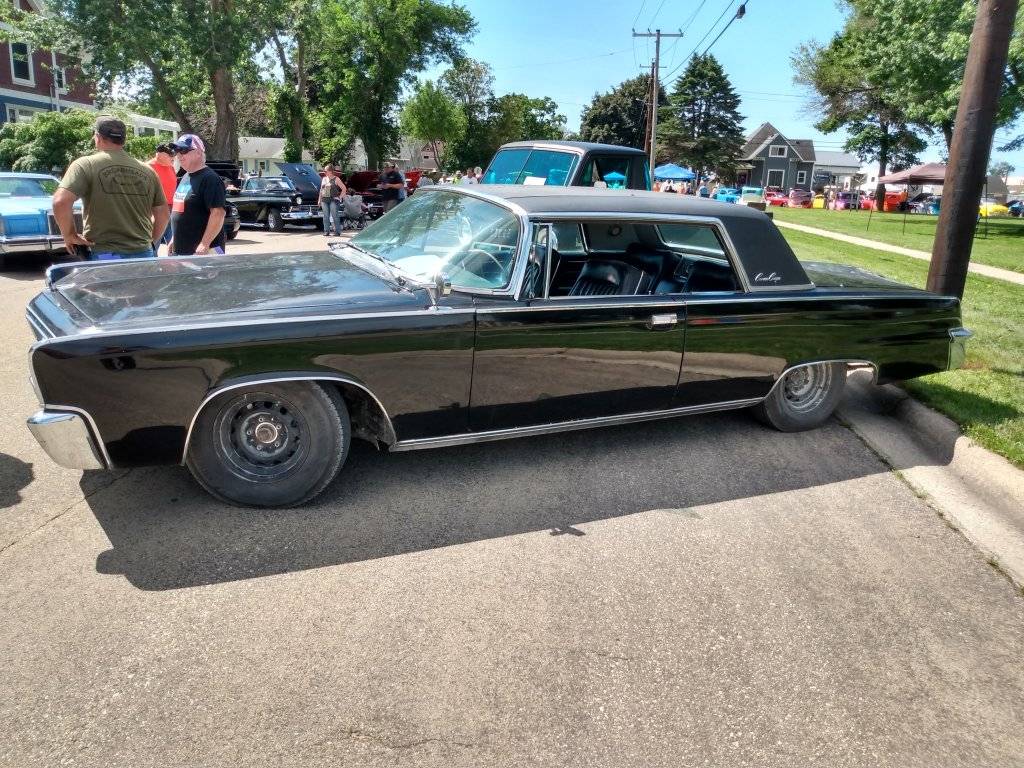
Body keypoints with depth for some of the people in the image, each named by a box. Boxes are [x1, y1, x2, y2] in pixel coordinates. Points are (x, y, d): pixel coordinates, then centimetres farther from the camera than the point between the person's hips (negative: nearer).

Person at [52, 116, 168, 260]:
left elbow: (60, 202, -13)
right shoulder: (147, 171, 8)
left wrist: (69, 235, -1)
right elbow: (162, 214, 12)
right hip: (143, 255, 3)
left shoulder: (85, 165, -3)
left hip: (104, 255, -3)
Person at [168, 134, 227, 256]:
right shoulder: (185, 178, 17)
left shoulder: (210, 178, -13)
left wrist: (204, 244, -26)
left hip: (202, 251, -9)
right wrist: (174, 239, 21)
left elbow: (218, 213, -22)